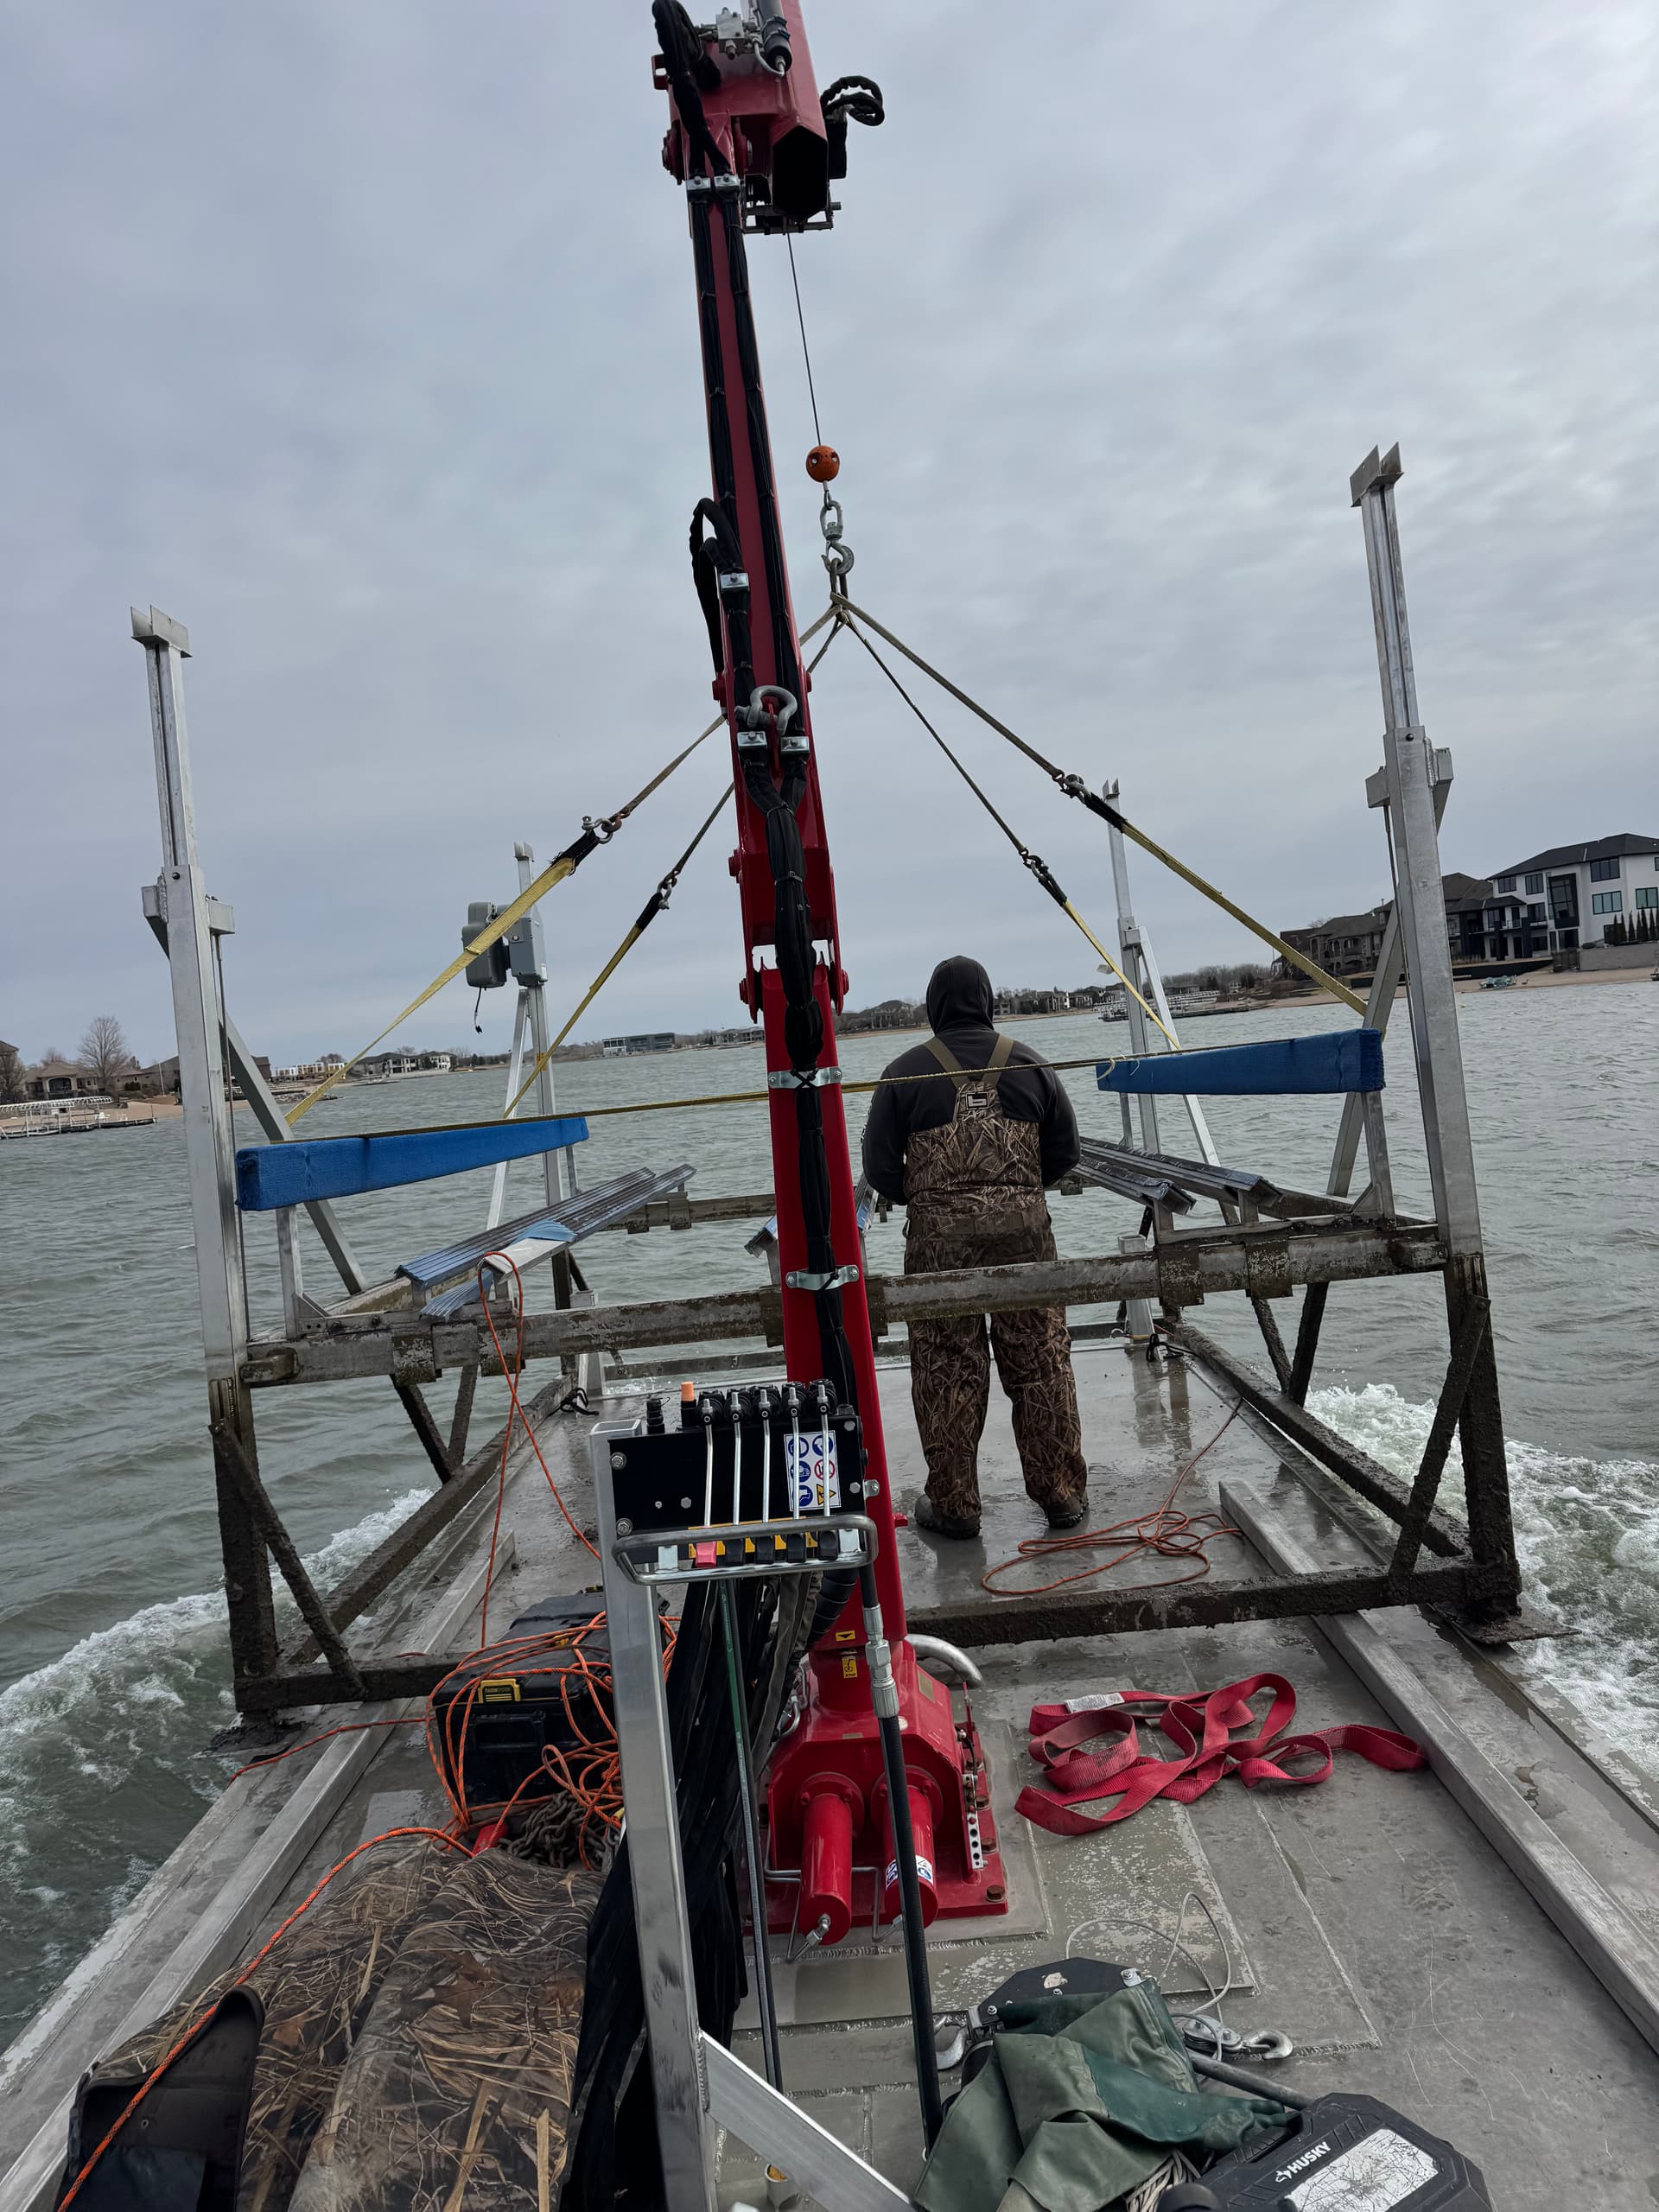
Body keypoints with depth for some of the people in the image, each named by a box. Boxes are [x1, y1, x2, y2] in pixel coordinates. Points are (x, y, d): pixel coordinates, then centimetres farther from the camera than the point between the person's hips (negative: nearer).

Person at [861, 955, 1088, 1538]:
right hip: (1024, 1228, 2)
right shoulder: (1028, 1063, 5)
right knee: (1041, 1366, 11)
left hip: (937, 1234, -2)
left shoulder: (905, 1072, -1)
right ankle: (1063, 1495, 20)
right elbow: (1064, 1152, 8)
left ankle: (953, 1505, 15)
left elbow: (879, 1165, -1)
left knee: (945, 1372, 7)